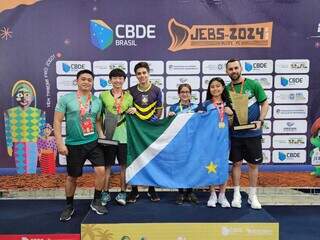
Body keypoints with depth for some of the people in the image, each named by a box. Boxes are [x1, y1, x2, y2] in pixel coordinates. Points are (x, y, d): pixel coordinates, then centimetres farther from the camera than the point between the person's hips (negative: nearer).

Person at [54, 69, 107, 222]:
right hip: (73, 145, -2)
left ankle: (96, 202, 13)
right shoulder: (66, 99, -6)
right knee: (72, 176, 9)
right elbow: (57, 121, -7)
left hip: (93, 142, 3)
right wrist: (60, 143, -13)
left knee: (101, 170, -9)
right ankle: (69, 206, 31)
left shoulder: (97, 101, 4)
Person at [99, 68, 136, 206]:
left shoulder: (128, 96, 8)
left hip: (124, 135, 1)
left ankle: (122, 192, 20)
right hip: (109, 134, -1)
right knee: (107, 165, 7)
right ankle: (105, 192, 19)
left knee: (124, 164, 7)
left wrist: (134, 111, -6)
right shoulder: (103, 95, 3)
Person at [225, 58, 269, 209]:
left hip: (253, 133, -1)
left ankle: (252, 196, 22)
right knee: (236, 163, 8)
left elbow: (265, 103, -1)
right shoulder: (226, 89, 2)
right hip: (235, 133, 1)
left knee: (253, 164, 8)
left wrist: (260, 120, -14)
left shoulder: (253, 84, -5)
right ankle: (237, 194, 21)